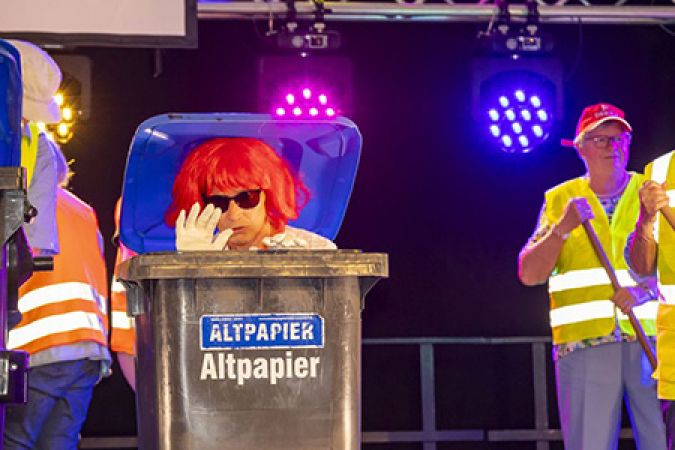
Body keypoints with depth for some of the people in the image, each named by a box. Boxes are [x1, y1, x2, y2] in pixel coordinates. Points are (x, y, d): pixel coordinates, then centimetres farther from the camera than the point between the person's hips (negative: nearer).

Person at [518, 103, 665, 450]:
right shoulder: (560, 200, 13)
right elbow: (529, 274, 6)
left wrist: (646, 289, -15)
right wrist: (562, 229, -8)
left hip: (652, 339, 0)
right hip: (584, 342, 0)